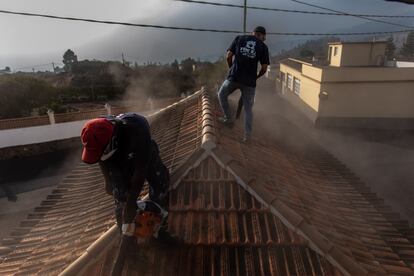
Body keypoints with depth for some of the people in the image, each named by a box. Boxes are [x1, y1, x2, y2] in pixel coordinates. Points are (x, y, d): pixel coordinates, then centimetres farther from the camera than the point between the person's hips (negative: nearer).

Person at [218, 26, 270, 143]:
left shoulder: (239, 38, 9)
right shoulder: (263, 46, 6)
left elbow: (229, 56, 3)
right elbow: (264, 68, 2)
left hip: (233, 77, 0)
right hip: (249, 81, 0)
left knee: (221, 95, 27)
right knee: (248, 108, 12)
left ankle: (228, 119, 29)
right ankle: (247, 134, 10)